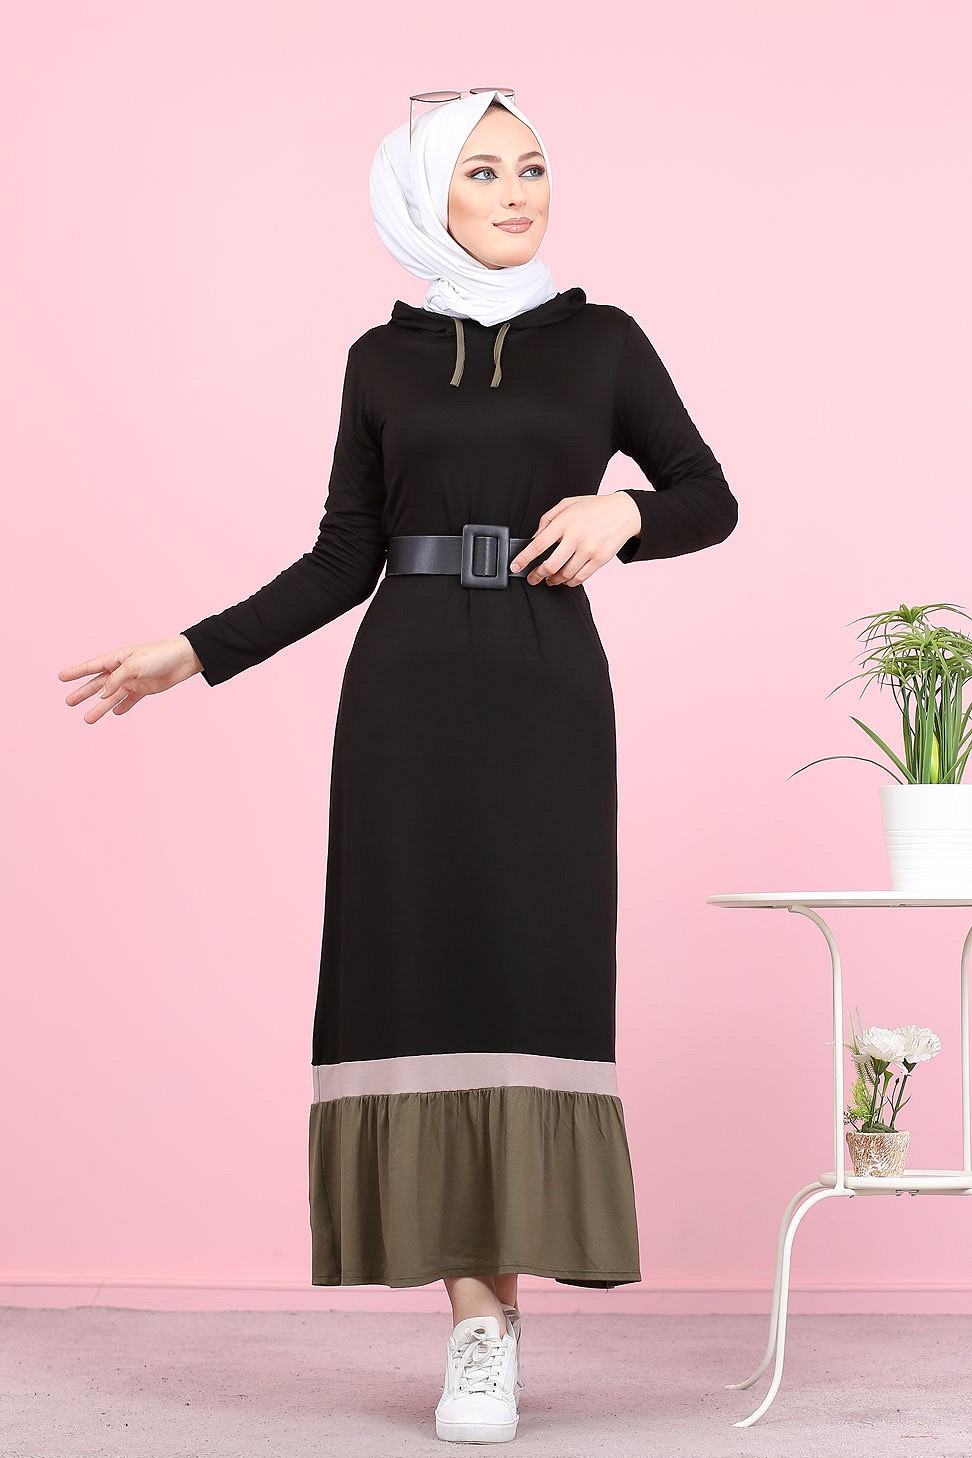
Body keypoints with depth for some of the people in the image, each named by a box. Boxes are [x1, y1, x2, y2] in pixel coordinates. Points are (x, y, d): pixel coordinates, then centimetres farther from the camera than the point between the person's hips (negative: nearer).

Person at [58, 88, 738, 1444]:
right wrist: (193, 653, 5)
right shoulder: (384, 361, 11)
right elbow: (342, 561, 11)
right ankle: (479, 1326, 0)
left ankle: (507, 1306, 1)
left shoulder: (602, 341, 9)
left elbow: (709, 499, 13)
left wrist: (618, 514, -8)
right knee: (425, 975, -5)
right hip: (410, 690, 1)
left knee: (536, 976, -8)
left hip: (547, 689, -1)